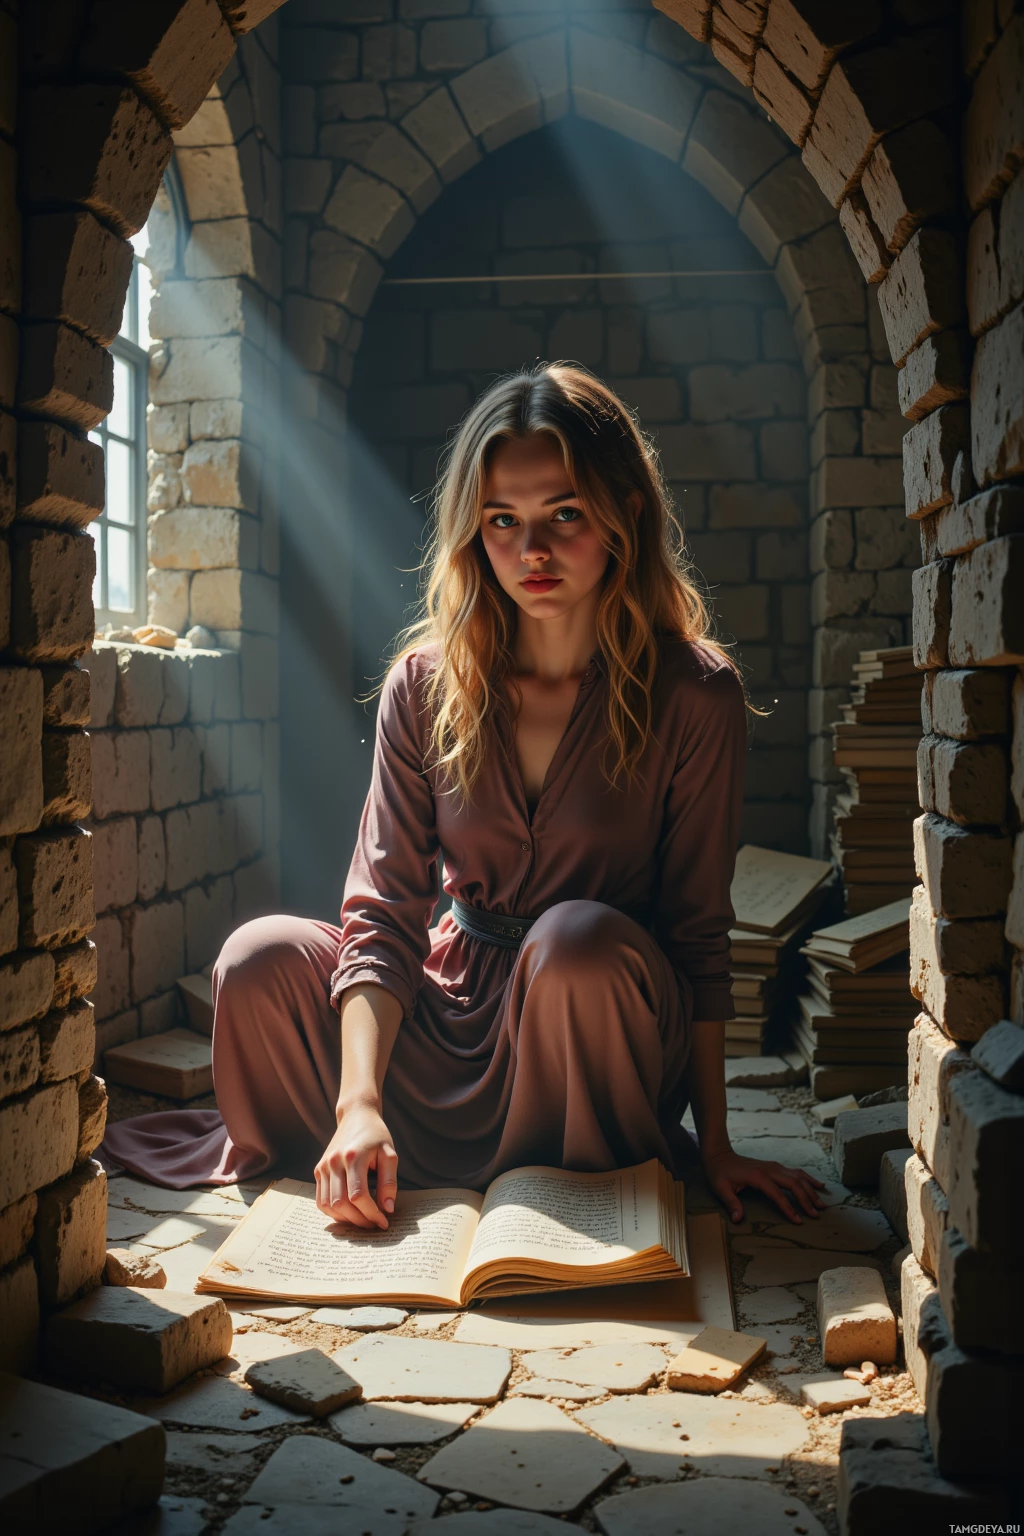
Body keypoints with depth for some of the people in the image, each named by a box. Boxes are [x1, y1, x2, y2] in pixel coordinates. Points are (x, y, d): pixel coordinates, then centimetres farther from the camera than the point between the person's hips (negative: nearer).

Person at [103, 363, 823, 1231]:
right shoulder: (427, 686, -7)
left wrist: (717, 1147, -7)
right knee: (264, 958, -20)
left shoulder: (694, 694, -13)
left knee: (581, 938, -35)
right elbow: (386, 913, -11)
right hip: (459, 1006, 2)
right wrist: (361, 1103, -25)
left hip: (599, 1023, -2)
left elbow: (698, 932, -8)